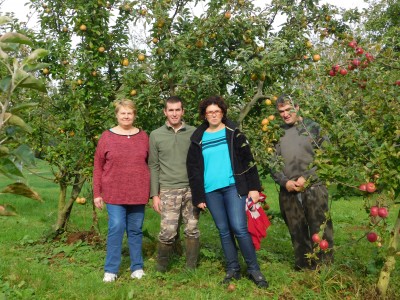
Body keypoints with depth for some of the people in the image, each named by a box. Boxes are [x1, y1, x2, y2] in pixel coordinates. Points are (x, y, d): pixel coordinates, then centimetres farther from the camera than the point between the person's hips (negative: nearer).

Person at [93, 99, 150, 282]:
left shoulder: (143, 136, 6)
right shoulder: (107, 136, 1)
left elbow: (149, 163, 10)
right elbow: (98, 166, 3)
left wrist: (152, 191, 8)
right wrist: (97, 193, 0)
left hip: (138, 193, 2)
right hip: (114, 193, -2)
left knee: (135, 230, 10)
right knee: (116, 228, -5)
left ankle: (137, 267, 23)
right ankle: (111, 270, 10)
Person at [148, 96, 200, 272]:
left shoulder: (194, 133, 6)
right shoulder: (156, 135, 6)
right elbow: (153, 166, 6)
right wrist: (155, 194, 2)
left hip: (192, 189, 1)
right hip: (169, 190, -1)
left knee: (192, 230, 4)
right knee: (168, 232, -6)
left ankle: (191, 267, 20)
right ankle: (161, 267, 19)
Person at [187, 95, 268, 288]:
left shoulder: (233, 133, 5)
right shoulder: (198, 139, 9)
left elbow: (248, 160, 1)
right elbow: (193, 169, 11)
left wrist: (253, 187, -7)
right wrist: (198, 196, 5)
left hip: (233, 186, -2)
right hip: (211, 190, 3)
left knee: (239, 228, -8)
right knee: (224, 231, 8)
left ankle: (254, 270, 5)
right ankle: (233, 269, 20)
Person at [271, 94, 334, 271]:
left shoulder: (312, 127, 4)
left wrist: (306, 178, -12)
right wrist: (285, 182, -8)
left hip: (314, 189, -2)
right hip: (288, 192, 3)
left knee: (320, 232, -1)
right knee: (297, 234, 10)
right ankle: (304, 268, 23)